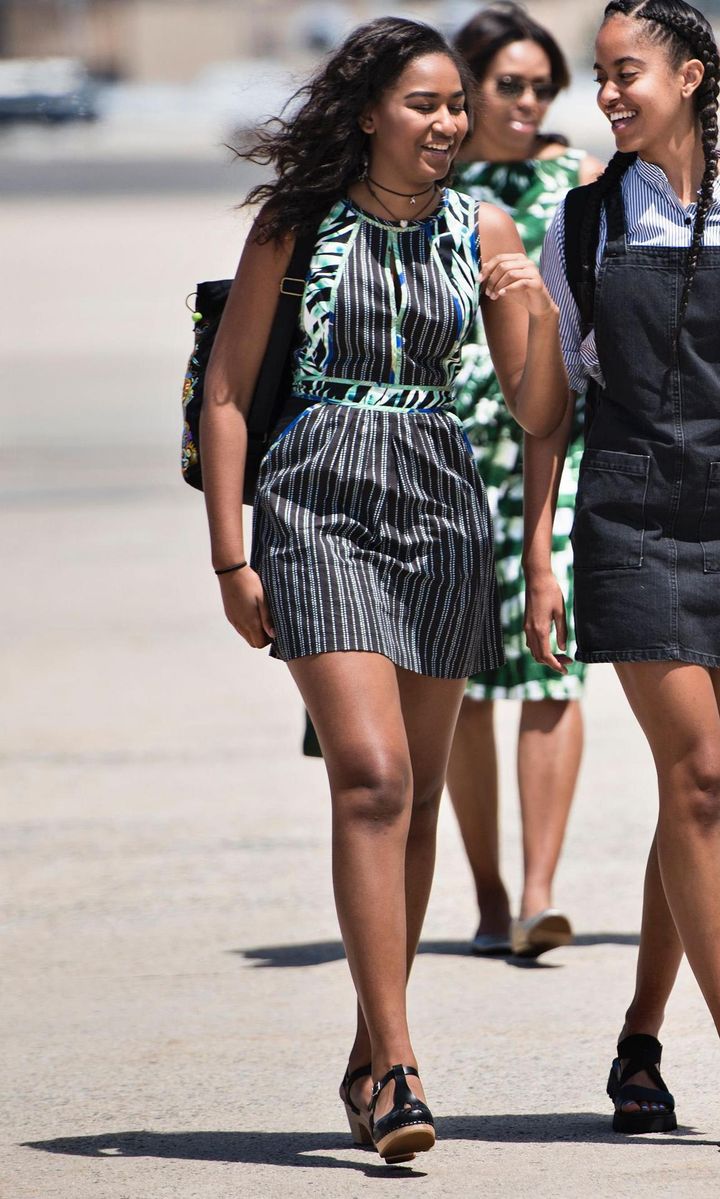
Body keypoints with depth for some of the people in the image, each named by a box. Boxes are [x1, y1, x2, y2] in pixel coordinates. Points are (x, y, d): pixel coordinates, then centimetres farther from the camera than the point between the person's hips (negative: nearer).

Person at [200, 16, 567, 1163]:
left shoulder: (483, 231, 7)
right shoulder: (296, 223, -1)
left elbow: (541, 416, 6)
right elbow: (227, 392, 2)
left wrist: (539, 314, -13)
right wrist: (230, 557, -4)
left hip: (442, 510, 4)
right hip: (320, 506, -4)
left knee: (415, 795, 7)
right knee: (372, 775, -17)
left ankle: (370, 1055, 20)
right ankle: (397, 1069, -21)